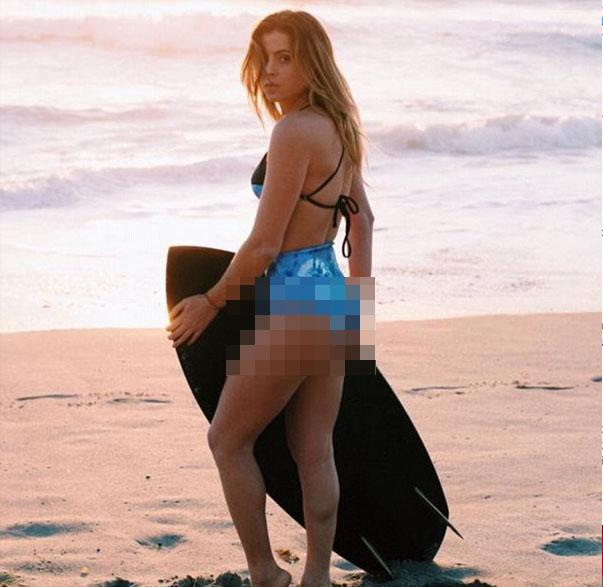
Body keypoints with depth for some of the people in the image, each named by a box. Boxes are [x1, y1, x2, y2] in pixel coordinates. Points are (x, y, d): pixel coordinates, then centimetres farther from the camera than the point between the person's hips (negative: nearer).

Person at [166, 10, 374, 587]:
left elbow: (264, 244, -18)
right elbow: (363, 221, 18)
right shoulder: (338, 128, 8)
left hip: (293, 306, -9)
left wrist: (209, 303, -6)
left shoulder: (293, 132, -19)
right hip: (332, 300, 9)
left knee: (227, 440, 8)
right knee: (315, 452, 13)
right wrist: (359, 306, 25)